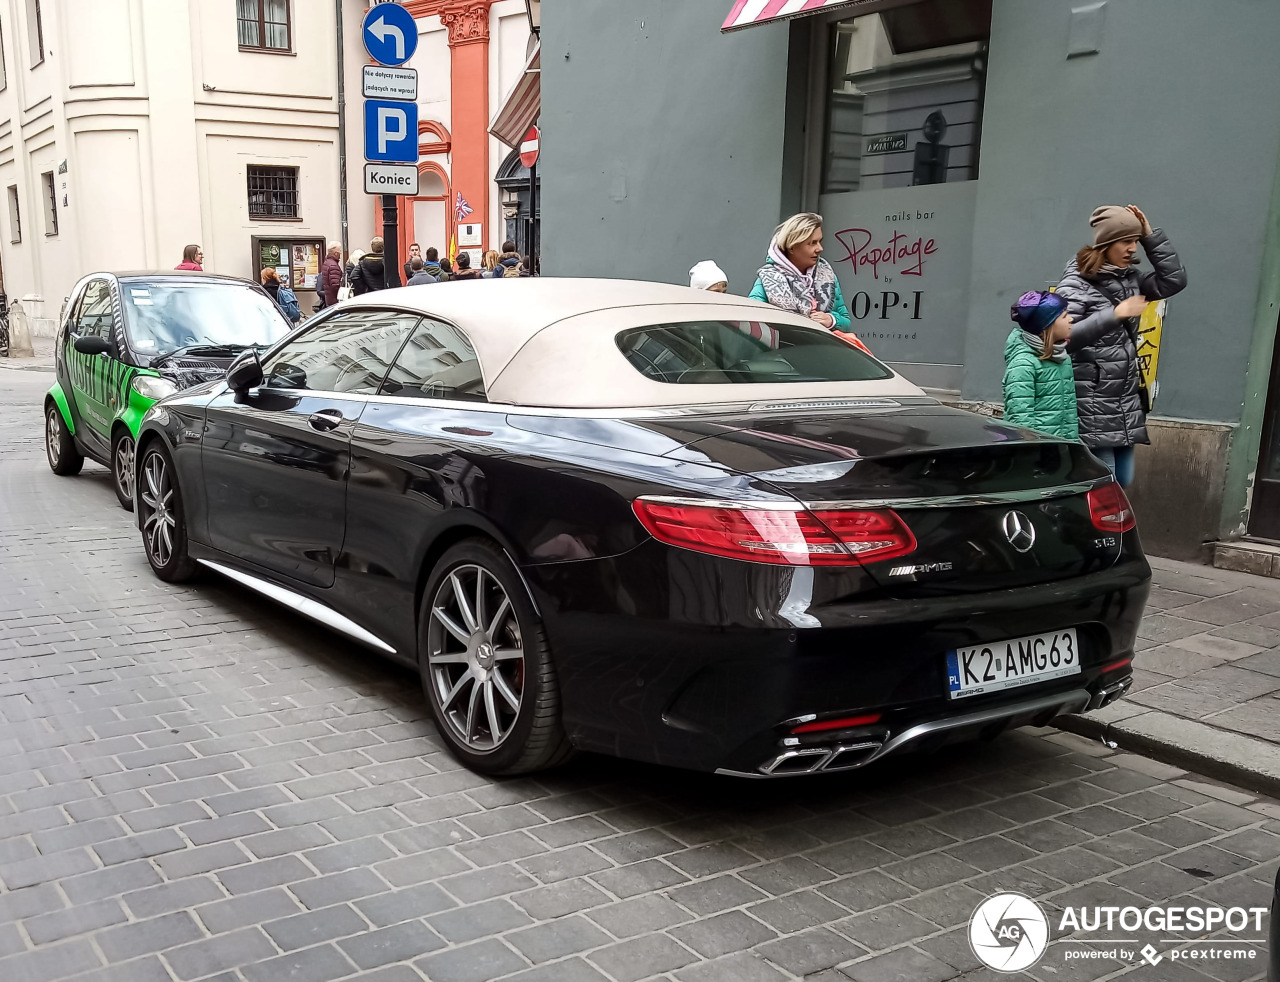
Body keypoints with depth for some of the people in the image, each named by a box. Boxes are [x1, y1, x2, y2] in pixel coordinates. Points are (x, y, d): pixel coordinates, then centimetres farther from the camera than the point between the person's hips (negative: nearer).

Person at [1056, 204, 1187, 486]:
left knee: (1123, 482, 11)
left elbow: (1174, 280, 12)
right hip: (1093, 406, -8)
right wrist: (1114, 315, -25)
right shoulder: (1075, 285, -10)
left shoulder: (1130, 279, 12)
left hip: (1126, 403, 8)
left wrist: (1151, 236, 6)